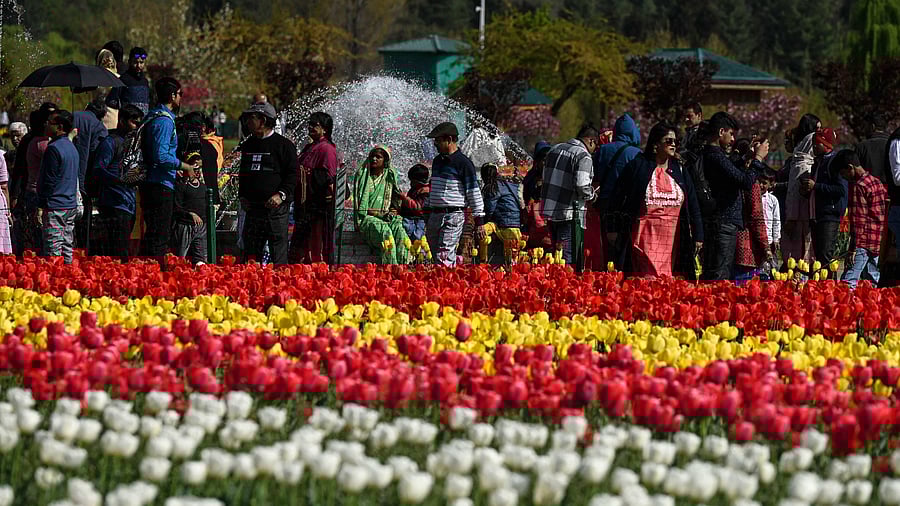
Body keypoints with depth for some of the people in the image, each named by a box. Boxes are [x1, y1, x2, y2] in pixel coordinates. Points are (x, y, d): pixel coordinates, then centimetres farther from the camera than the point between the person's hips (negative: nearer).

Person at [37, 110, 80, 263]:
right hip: (71, 205, 9)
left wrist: (41, 205, -11)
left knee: (53, 251, -9)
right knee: (67, 249, 11)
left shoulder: (54, 148, -14)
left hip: (55, 207, -9)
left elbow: (49, 180, -15)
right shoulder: (71, 147, 14)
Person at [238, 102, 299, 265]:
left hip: (276, 208, -7)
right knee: (251, 253, 7)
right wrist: (242, 195, 12)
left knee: (278, 253, -6)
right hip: (252, 207, 7)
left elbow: (293, 173, -6)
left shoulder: (283, 144, -4)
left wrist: (281, 195, -17)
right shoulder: (248, 145, 17)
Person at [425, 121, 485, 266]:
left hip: (453, 216, -8)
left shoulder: (463, 163, -8)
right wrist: (428, 214, 25)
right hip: (434, 215, 8)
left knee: (444, 259, -15)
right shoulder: (437, 161, 16)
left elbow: (474, 193, -9)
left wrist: (479, 222, -11)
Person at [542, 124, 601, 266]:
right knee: (569, 256, -4)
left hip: (549, 210, 8)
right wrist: (592, 196, -3)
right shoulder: (583, 156, -12)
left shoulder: (555, 149, 13)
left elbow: (545, 177, 18)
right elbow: (582, 184, -24)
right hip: (569, 214, -8)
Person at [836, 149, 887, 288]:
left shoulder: (858, 186, -11)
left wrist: (853, 248, -16)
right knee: (873, 282, 12)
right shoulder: (876, 182, 15)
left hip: (864, 242, -9)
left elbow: (858, 221, -16)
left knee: (849, 282, -16)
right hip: (878, 242, 9)